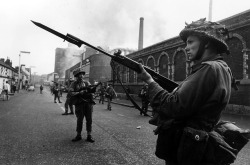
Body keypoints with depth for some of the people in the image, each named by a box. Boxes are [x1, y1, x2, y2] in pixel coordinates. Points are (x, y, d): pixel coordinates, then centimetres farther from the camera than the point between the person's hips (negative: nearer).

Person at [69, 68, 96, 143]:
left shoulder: (87, 82, 11)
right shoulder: (73, 84, 6)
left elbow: (91, 90, 0)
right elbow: (71, 92, -7)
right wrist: (79, 93, -19)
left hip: (88, 103, 2)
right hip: (79, 103, -2)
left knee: (89, 119, 1)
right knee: (79, 119, 2)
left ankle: (89, 136, 9)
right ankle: (78, 135, 15)